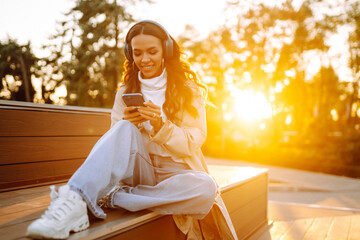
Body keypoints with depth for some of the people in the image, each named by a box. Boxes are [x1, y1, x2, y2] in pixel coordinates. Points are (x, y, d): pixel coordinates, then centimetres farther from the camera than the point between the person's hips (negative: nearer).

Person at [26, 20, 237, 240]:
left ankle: (112, 198, -27)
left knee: (206, 187, -35)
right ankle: (74, 202, -46)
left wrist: (161, 126, -22)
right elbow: (116, 137, 7)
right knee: (126, 129, -28)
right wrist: (126, 124, -15)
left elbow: (194, 142, -4)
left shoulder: (188, 89, 4)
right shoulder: (125, 93, 11)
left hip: (174, 175, 0)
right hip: (139, 171, 1)